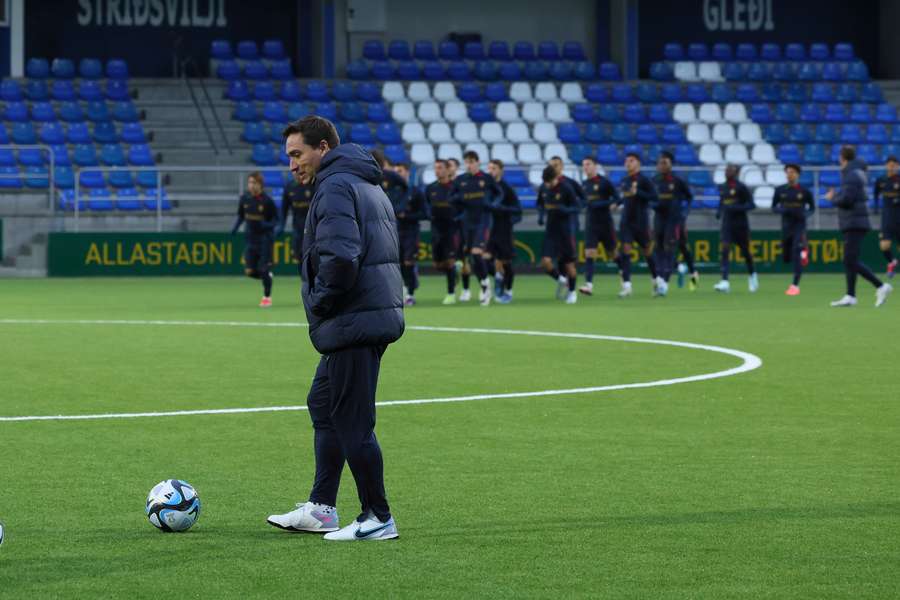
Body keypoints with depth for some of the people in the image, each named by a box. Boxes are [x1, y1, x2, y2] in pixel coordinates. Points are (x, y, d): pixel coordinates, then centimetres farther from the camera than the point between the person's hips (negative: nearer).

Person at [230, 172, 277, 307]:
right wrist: (235, 227, -4)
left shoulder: (267, 201, -14)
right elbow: (241, 216, 12)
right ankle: (266, 279, 30)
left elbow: (276, 220, -8)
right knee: (250, 271, -1)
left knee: (264, 269, -2)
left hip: (265, 238, -4)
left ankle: (267, 297, 18)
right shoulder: (244, 198, -2)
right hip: (250, 238, 4)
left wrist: (266, 225, -27)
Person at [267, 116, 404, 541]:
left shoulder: (334, 187, -13)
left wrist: (320, 303, -11)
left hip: (353, 322, -11)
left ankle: (378, 518, 0)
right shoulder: (369, 186, 19)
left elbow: (340, 257, -26)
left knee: (352, 420, -5)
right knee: (323, 405, 18)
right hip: (377, 314, 11)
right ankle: (321, 510, 21)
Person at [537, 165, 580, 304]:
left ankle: (572, 292, 23)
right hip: (550, 230, 4)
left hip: (565, 230, -4)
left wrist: (565, 209, -29)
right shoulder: (543, 188, 0)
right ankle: (560, 280, 20)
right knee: (545, 261, -9)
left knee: (568, 263, 3)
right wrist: (541, 215, -3)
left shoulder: (566, 188, -13)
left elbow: (577, 207, -10)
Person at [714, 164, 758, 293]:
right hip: (727, 223, 4)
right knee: (725, 250, -13)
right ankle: (725, 282, -21)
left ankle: (753, 276, 36)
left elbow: (751, 204, -11)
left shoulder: (741, 187, -10)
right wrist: (719, 211, 5)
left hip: (740, 223, -4)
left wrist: (736, 208, -23)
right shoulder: (722, 187, 8)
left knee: (745, 251, 10)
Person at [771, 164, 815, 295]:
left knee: (797, 255, -16)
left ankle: (795, 285, -17)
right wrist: (781, 210, -13)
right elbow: (774, 207, 9)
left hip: (799, 226, -4)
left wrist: (805, 214, -14)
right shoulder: (780, 190, 2)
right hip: (786, 226, 4)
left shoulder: (804, 191, -4)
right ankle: (802, 255, 45)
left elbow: (812, 208, 6)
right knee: (786, 257, 10)